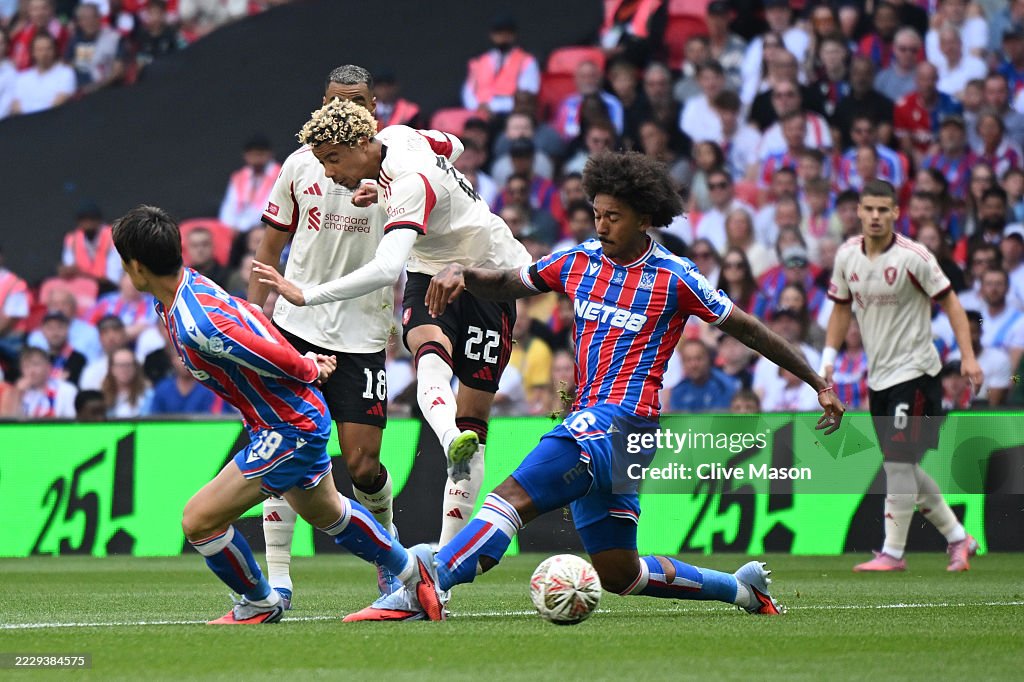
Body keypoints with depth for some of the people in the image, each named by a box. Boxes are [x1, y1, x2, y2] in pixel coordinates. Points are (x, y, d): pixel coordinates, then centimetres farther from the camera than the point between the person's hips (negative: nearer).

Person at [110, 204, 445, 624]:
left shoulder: (197, 328, -33)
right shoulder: (189, 284, -4)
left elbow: (285, 364, -27)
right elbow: (248, 320, 12)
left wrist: (311, 371, -6)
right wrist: (308, 362, 8)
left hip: (289, 428, -10)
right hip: (302, 419, 10)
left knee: (199, 522, -8)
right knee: (324, 511, 32)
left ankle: (259, 604, 15)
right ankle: (410, 571, 49)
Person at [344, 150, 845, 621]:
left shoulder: (673, 279, -2)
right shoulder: (578, 261, 13)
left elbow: (747, 329, 4)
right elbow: (504, 283, 22)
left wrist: (818, 383, 8)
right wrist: (460, 273, -1)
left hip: (623, 419, -8)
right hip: (589, 421, 8)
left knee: (515, 496, -24)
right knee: (617, 572, 10)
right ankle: (741, 587, 27)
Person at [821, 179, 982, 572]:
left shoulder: (913, 257, -14)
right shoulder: (847, 256, 3)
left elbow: (950, 303, -9)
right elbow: (841, 307, 17)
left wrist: (968, 357, -17)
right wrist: (829, 357, 8)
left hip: (915, 372, -7)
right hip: (878, 375, 7)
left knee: (898, 462, -12)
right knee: (903, 467, 10)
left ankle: (893, 551, -5)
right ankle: (957, 537, 23)